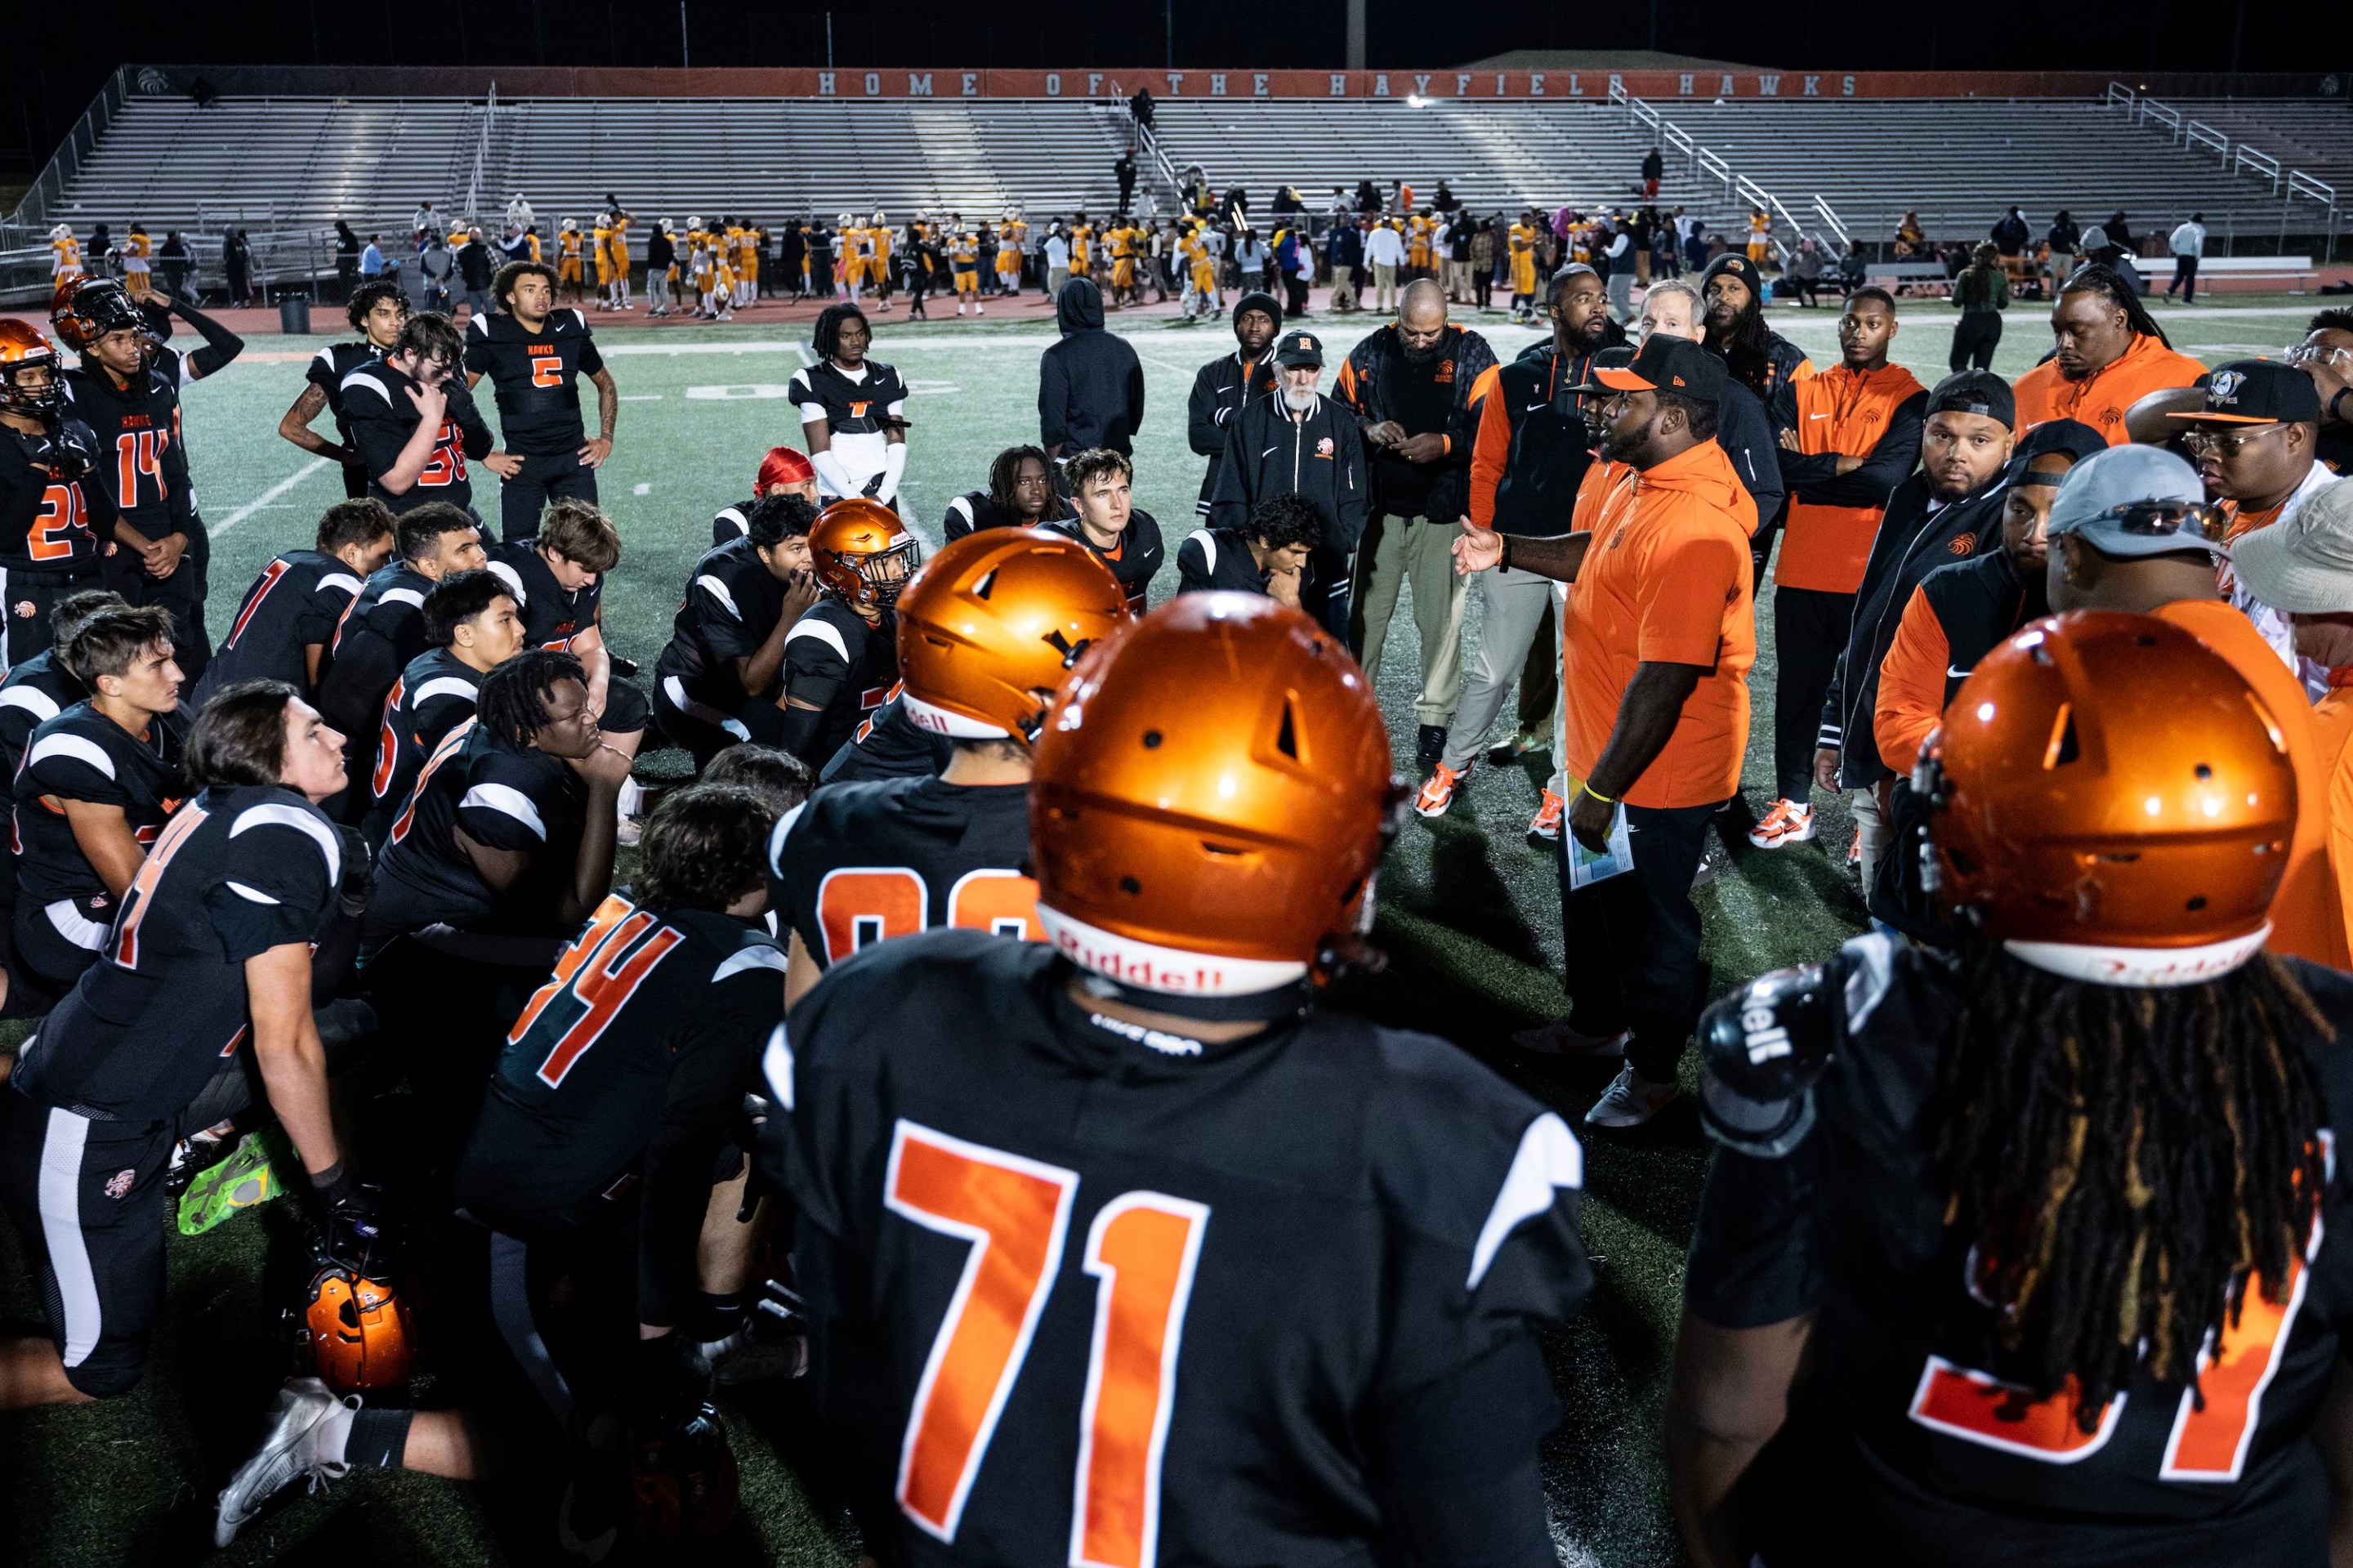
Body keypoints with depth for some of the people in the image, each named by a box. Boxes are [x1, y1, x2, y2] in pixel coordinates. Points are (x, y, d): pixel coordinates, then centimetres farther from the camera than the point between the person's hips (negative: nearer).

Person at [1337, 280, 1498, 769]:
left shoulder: (1471, 355, -3)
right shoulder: (1370, 353, 3)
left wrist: (1445, 444, -21)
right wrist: (1370, 430, -11)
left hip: (1443, 512, -2)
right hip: (1380, 509, 2)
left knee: (1441, 618, 3)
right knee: (1365, 614, 8)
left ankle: (1435, 718, 14)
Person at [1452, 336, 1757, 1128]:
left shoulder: (1693, 530, -32)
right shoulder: (1634, 475, 0)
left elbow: (1665, 681, -32)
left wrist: (1603, 789, -25)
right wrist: (1506, 551, 5)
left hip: (1657, 769, -10)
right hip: (1601, 743, 10)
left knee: (1647, 916, 11)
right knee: (1587, 892, 27)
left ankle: (1653, 1069, 32)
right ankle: (1596, 1021, 50)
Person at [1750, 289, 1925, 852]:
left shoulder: (1910, 399, -1)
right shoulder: (1804, 391, 10)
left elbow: (1888, 478, -15)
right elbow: (1775, 463, -4)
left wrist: (1807, 471, -8)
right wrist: (1841, 464, -11)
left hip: (1871, 574, -4)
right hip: (1802, 571, 4)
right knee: (1796, 688, 10)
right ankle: (1792, 804, 21)